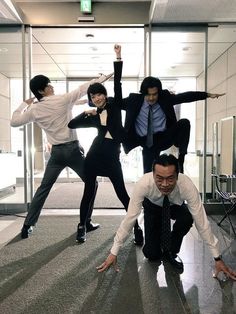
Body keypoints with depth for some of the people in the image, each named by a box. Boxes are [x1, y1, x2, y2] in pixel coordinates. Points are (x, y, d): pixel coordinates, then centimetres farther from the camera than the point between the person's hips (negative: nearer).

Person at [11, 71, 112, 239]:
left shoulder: (34, 109, 4)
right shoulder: (62, 99, -5)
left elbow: (14, 122, 11)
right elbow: (83, 88, 0)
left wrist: (24, 104, 23)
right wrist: (102, 78, 11)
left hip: (56, 152, 4)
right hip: (72, 149, -4)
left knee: (44, 187, 15)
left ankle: (27, 225, 18)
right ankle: (85, 221, 12)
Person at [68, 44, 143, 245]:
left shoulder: (115, 104, 6)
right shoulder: (93, 116, 11)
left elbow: (117, 82, -3)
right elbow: (71, 125, 9)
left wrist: (118, 57, -8)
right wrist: (85, 113, -1)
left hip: (112, 156, -2)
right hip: (95, 155, 3)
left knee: (122, 193, -1)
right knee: (88, 192, 9)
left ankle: (137, 227, 12)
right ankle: (82, 227, 26)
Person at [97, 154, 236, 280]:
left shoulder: (187, 185, -39)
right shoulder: (144, 184, -39)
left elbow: (201, 221, -31)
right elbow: (130, 217, -32)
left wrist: (217, 258, -25)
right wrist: (114, 253, -28)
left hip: (176, 206, 1)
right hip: (153, 206, 0)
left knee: (186, 219, -34)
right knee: (151, 254, -9)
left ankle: (170, 252, -6)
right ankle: (160, 238, 25)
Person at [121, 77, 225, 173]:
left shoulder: (165, 98, -4)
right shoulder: (134, 100, -7)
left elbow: (186, 96, -2)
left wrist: (208, 94, -5)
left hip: (164, 138, 1)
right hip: (148, 143, -1)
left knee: (184, 123, -22)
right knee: (148, 173, -10)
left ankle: (181, 159, -16)